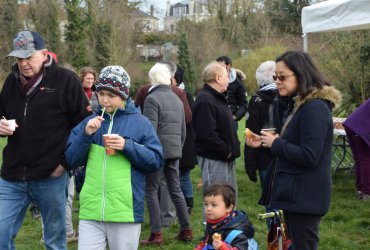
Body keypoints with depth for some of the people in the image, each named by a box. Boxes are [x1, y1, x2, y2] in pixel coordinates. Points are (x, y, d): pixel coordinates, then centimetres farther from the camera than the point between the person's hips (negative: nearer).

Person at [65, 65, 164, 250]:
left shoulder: (140, 123, 2)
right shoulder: (90, 122, 11)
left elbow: (156, 161, -2)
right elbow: (72, 160, 7)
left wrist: (127, 146, -14)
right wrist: (86, 135, -8)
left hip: (126, 210, -2)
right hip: (91, 210, 2)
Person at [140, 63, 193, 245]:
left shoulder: (152, 98, -10)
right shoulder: (177, 99, 14)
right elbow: (183, 130, 18)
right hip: (174, 152, 7)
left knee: (151, 191, 0)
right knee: (176, 190, 14)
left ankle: (156, 234, 0)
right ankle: (186, 230, 17)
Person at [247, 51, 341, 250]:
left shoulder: (315, 108, -19)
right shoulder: (293, 105, 12)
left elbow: (309, 156, -25)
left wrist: (275, 143, -15)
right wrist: (264, 142, 5)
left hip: (305, 195, -10)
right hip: (292, 190, 10)